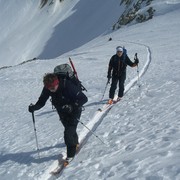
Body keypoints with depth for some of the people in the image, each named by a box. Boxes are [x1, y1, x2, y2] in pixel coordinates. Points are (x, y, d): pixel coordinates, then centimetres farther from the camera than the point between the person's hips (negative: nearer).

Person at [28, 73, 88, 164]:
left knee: (68, 132, -14)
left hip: (74, 111, -6)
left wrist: (72, 107, -47)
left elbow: (83, 98, -35)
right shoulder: (47, 88, -21)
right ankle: (75, 142, 56)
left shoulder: (68, 86, -37)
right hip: (62, 112, 6)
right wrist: (34, 107, -33)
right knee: (68, 128, 25)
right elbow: (41, 101, -13)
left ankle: (71, 153, 9)